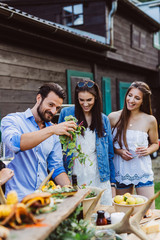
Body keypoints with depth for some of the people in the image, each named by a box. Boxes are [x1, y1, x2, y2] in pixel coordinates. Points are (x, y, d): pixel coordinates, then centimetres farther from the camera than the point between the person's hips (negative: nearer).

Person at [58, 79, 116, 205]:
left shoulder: (104, 119, 8)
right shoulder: (66, 113, 2)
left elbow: (110, 153, 10)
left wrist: (112, 183, 8)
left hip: (99, 177, 1)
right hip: (74, 175, -1)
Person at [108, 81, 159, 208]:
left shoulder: (150, 120, -1)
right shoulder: (113, 117, -2)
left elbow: (155, 143, 12)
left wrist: (147, 150, -9)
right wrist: (118, 151, -12)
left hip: (143, 172, 0)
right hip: (121, 172, 1)